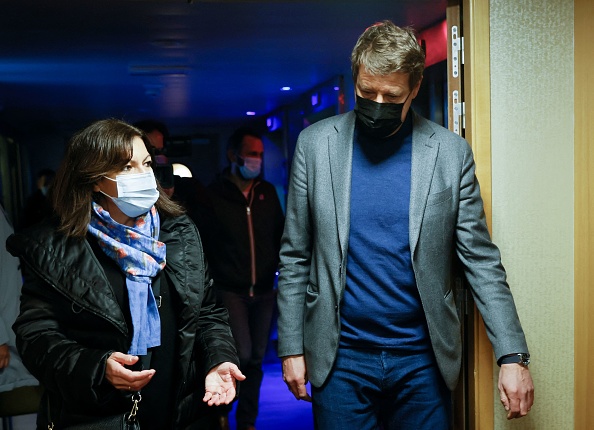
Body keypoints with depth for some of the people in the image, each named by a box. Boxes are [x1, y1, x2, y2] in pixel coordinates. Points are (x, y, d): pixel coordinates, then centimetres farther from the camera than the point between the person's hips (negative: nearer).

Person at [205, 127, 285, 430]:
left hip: (264, 291, 4)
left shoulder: (267, 192, 7)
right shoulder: (214, 194, -5)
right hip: (230, 291, -4)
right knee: (241, 354, -13)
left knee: (256, 359, 9)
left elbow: (279, 235, 13)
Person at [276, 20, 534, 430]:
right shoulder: (315, 144, -2)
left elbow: (481, 260, -1)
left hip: (423, 358, 0)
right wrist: (291, 347, 1)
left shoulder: (451, 152, -3)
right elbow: (295, 257, 2)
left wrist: (513, 355, -7)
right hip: (340, 357, 0)